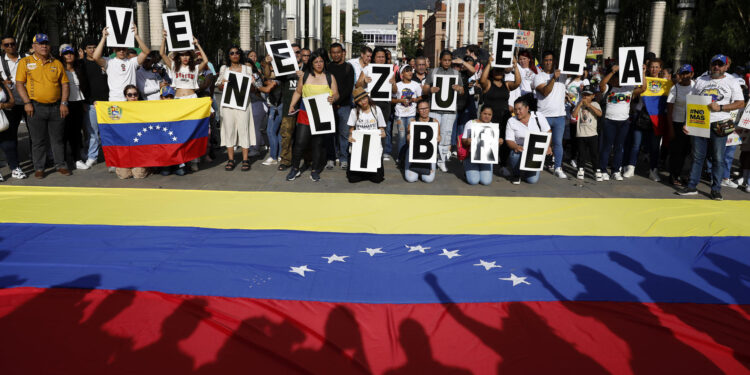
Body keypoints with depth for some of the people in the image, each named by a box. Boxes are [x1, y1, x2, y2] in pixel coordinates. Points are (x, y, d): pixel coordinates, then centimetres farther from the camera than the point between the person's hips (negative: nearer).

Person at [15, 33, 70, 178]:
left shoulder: (57, 63, 10)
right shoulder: (25, 62, 4)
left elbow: (65, 84, 10)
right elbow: (19, 83, 1)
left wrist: (63, 103, -1)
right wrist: (27, 102, -9)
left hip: (56, 107, 2)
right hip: (36, 107, -2)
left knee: (58, 138, 7)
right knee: (38, 140, 4)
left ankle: (60, 165, 17)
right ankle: (39, 168, 12)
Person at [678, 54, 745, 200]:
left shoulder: (731, 82, 7)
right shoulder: (700, 81, 14)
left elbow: (741, 103, 0)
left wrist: (720, 107, -14)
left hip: (719, 125, -2)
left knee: (718, 158, 1)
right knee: (697, 157, 4)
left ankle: (716, 189, 8)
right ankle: (692, 186, 9)